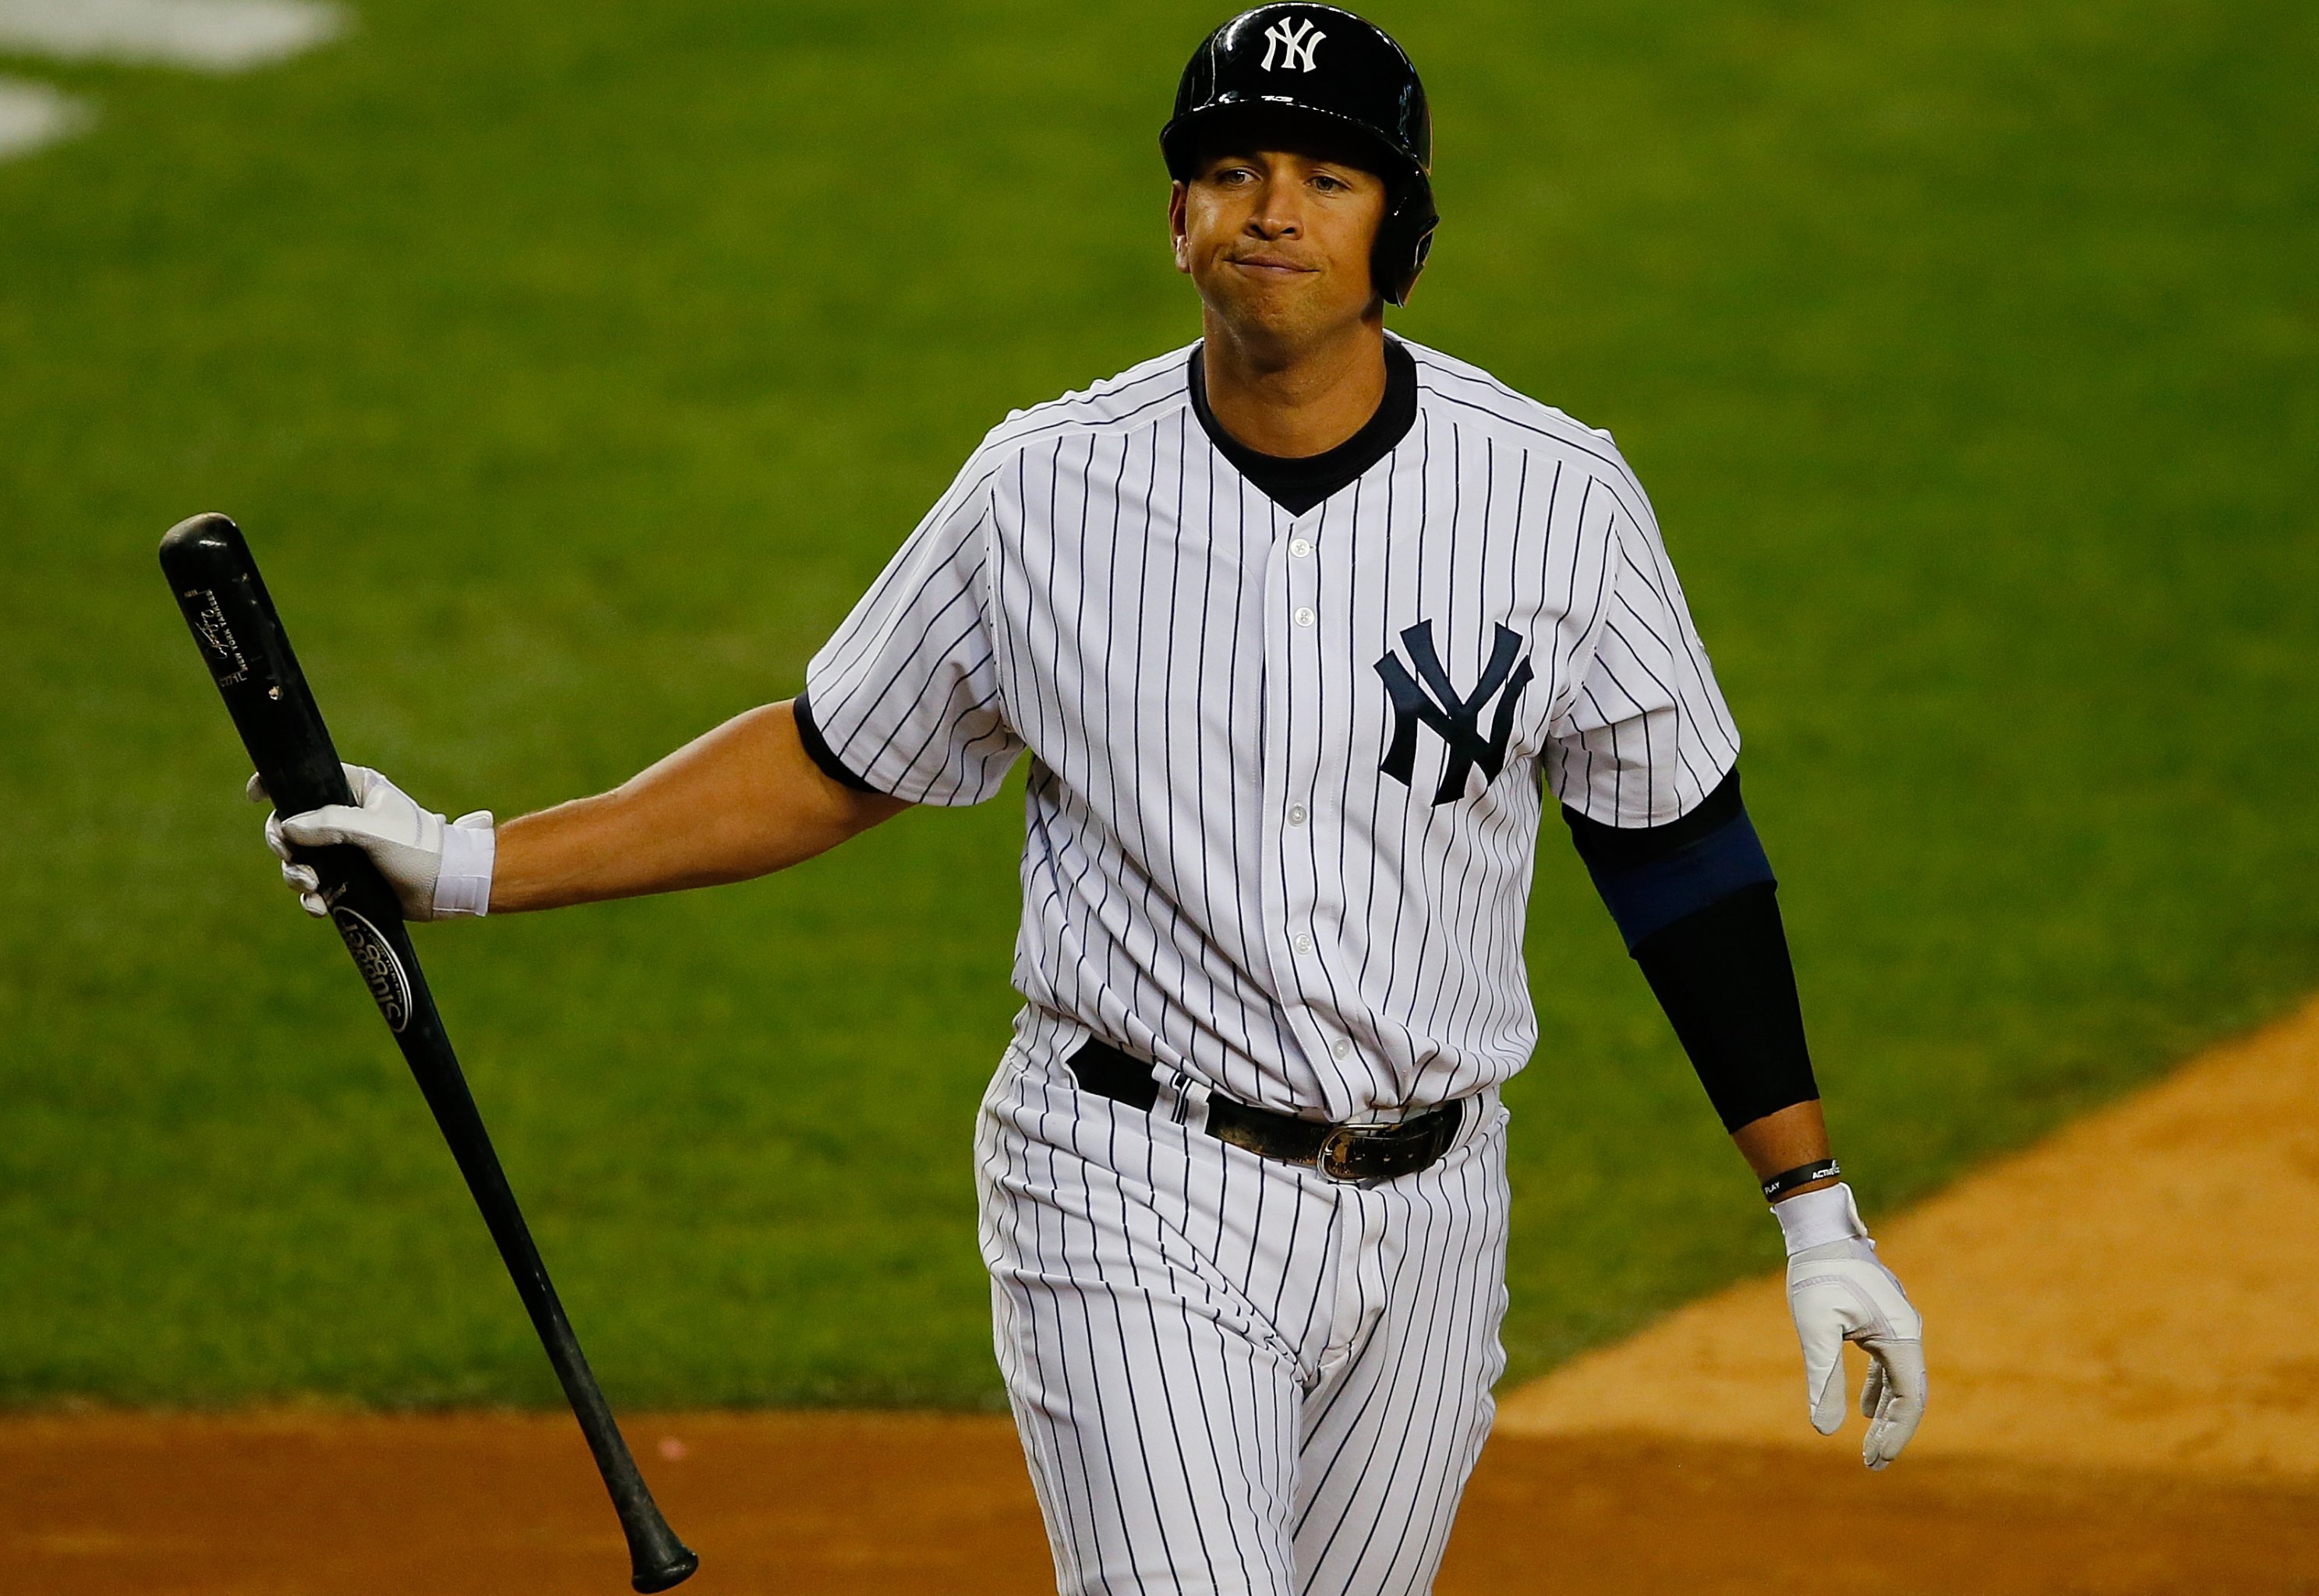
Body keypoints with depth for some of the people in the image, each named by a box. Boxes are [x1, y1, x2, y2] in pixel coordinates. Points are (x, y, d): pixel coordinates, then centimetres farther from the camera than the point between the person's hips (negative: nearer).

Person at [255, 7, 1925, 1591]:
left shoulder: (1556, 496, -4)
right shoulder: (1048, 492, -4)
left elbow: (1686, 854, 4)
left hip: (1424, 1227, 2)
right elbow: (826, 765, 8)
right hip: (1139, 1202, -2)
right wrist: (470, 862, 1)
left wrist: (1818, 1214, 2)